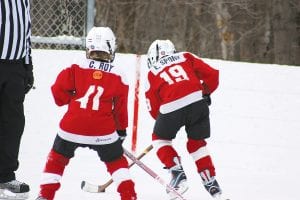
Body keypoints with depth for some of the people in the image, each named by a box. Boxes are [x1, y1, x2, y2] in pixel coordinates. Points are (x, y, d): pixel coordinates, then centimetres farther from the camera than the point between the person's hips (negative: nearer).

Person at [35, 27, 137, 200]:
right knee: (116, 160, 19)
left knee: (58, 157, 19)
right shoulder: (118, 77, 3)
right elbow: (120, 108, 10)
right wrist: (121, 129, 23)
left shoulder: (76, 69, -1)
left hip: (72, 127, 0)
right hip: (103, 130, 0)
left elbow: (59, 94, -2)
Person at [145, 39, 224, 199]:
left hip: (172, 107, -2)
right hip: (198, 100, 2)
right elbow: (212, 75, 15)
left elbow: (154, 108, 19)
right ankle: (211, 184, 17)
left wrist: (164, 120, 35)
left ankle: (177, 173, 8)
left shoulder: (152, 73, 21)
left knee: (160, 138, 24)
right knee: (197, 142, 23)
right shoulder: (186, 57, 22)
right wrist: (205, 93, 31)